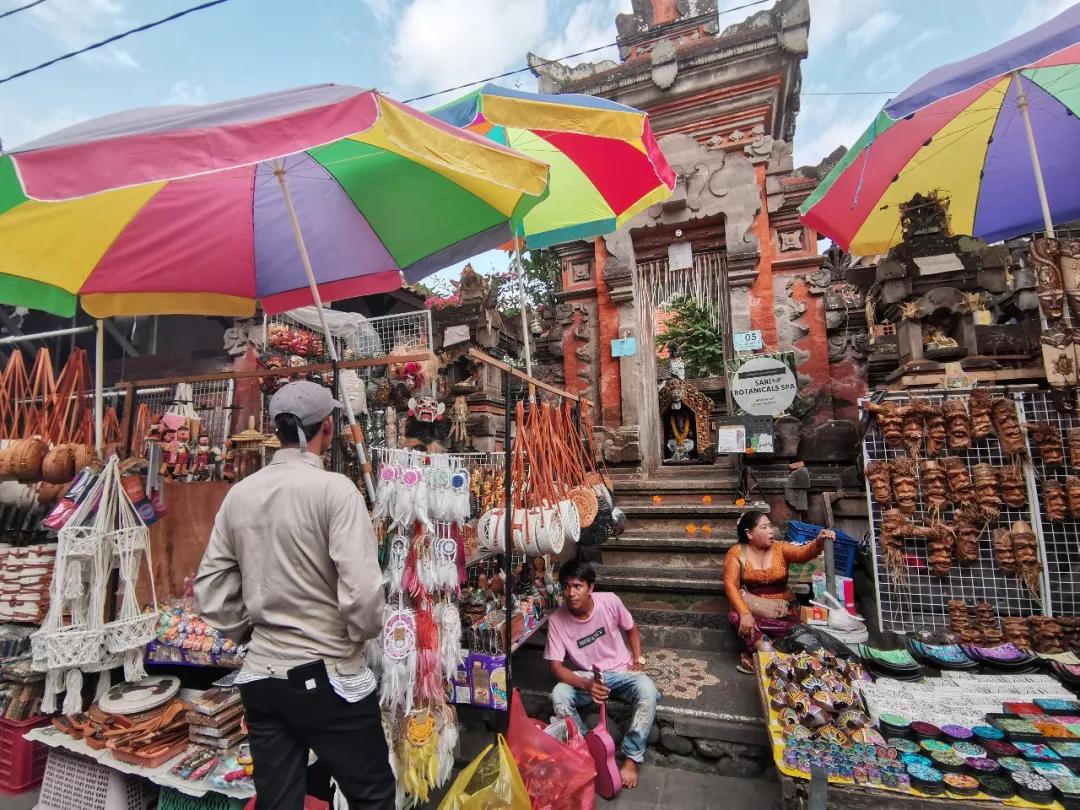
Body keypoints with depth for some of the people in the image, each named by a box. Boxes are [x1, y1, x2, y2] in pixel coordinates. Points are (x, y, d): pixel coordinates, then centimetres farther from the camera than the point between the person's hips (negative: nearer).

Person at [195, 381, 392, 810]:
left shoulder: (239, 494, -1)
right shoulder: (334, 488, -18)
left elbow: (210, 590, 5)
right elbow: (362, 592, -24)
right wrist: (363, 632, -4)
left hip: (260, 675, 5)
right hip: (327, 677, -5)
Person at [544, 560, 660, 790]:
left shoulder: (610, 601, -17)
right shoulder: (556, 621, -19)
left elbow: (631, 628, 4)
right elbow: (556, 666, -17)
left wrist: (638, 660, -7)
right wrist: (586, 684, -33)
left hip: (620, 671, 0)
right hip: (585, 676, 0)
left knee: (648, 690, -31)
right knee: (558, 695, -30)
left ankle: (631, 758, -13)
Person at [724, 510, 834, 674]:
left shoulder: (780, 548, -3)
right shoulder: (736, 553, -8)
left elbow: (803, 553, -23)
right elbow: (731, 584, -18)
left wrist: (818, 541, -46)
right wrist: (745, 613, -32)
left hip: (781, 610, 2)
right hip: (753, 608, -2)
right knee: (736, 617, -33)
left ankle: (754, 656, -14)